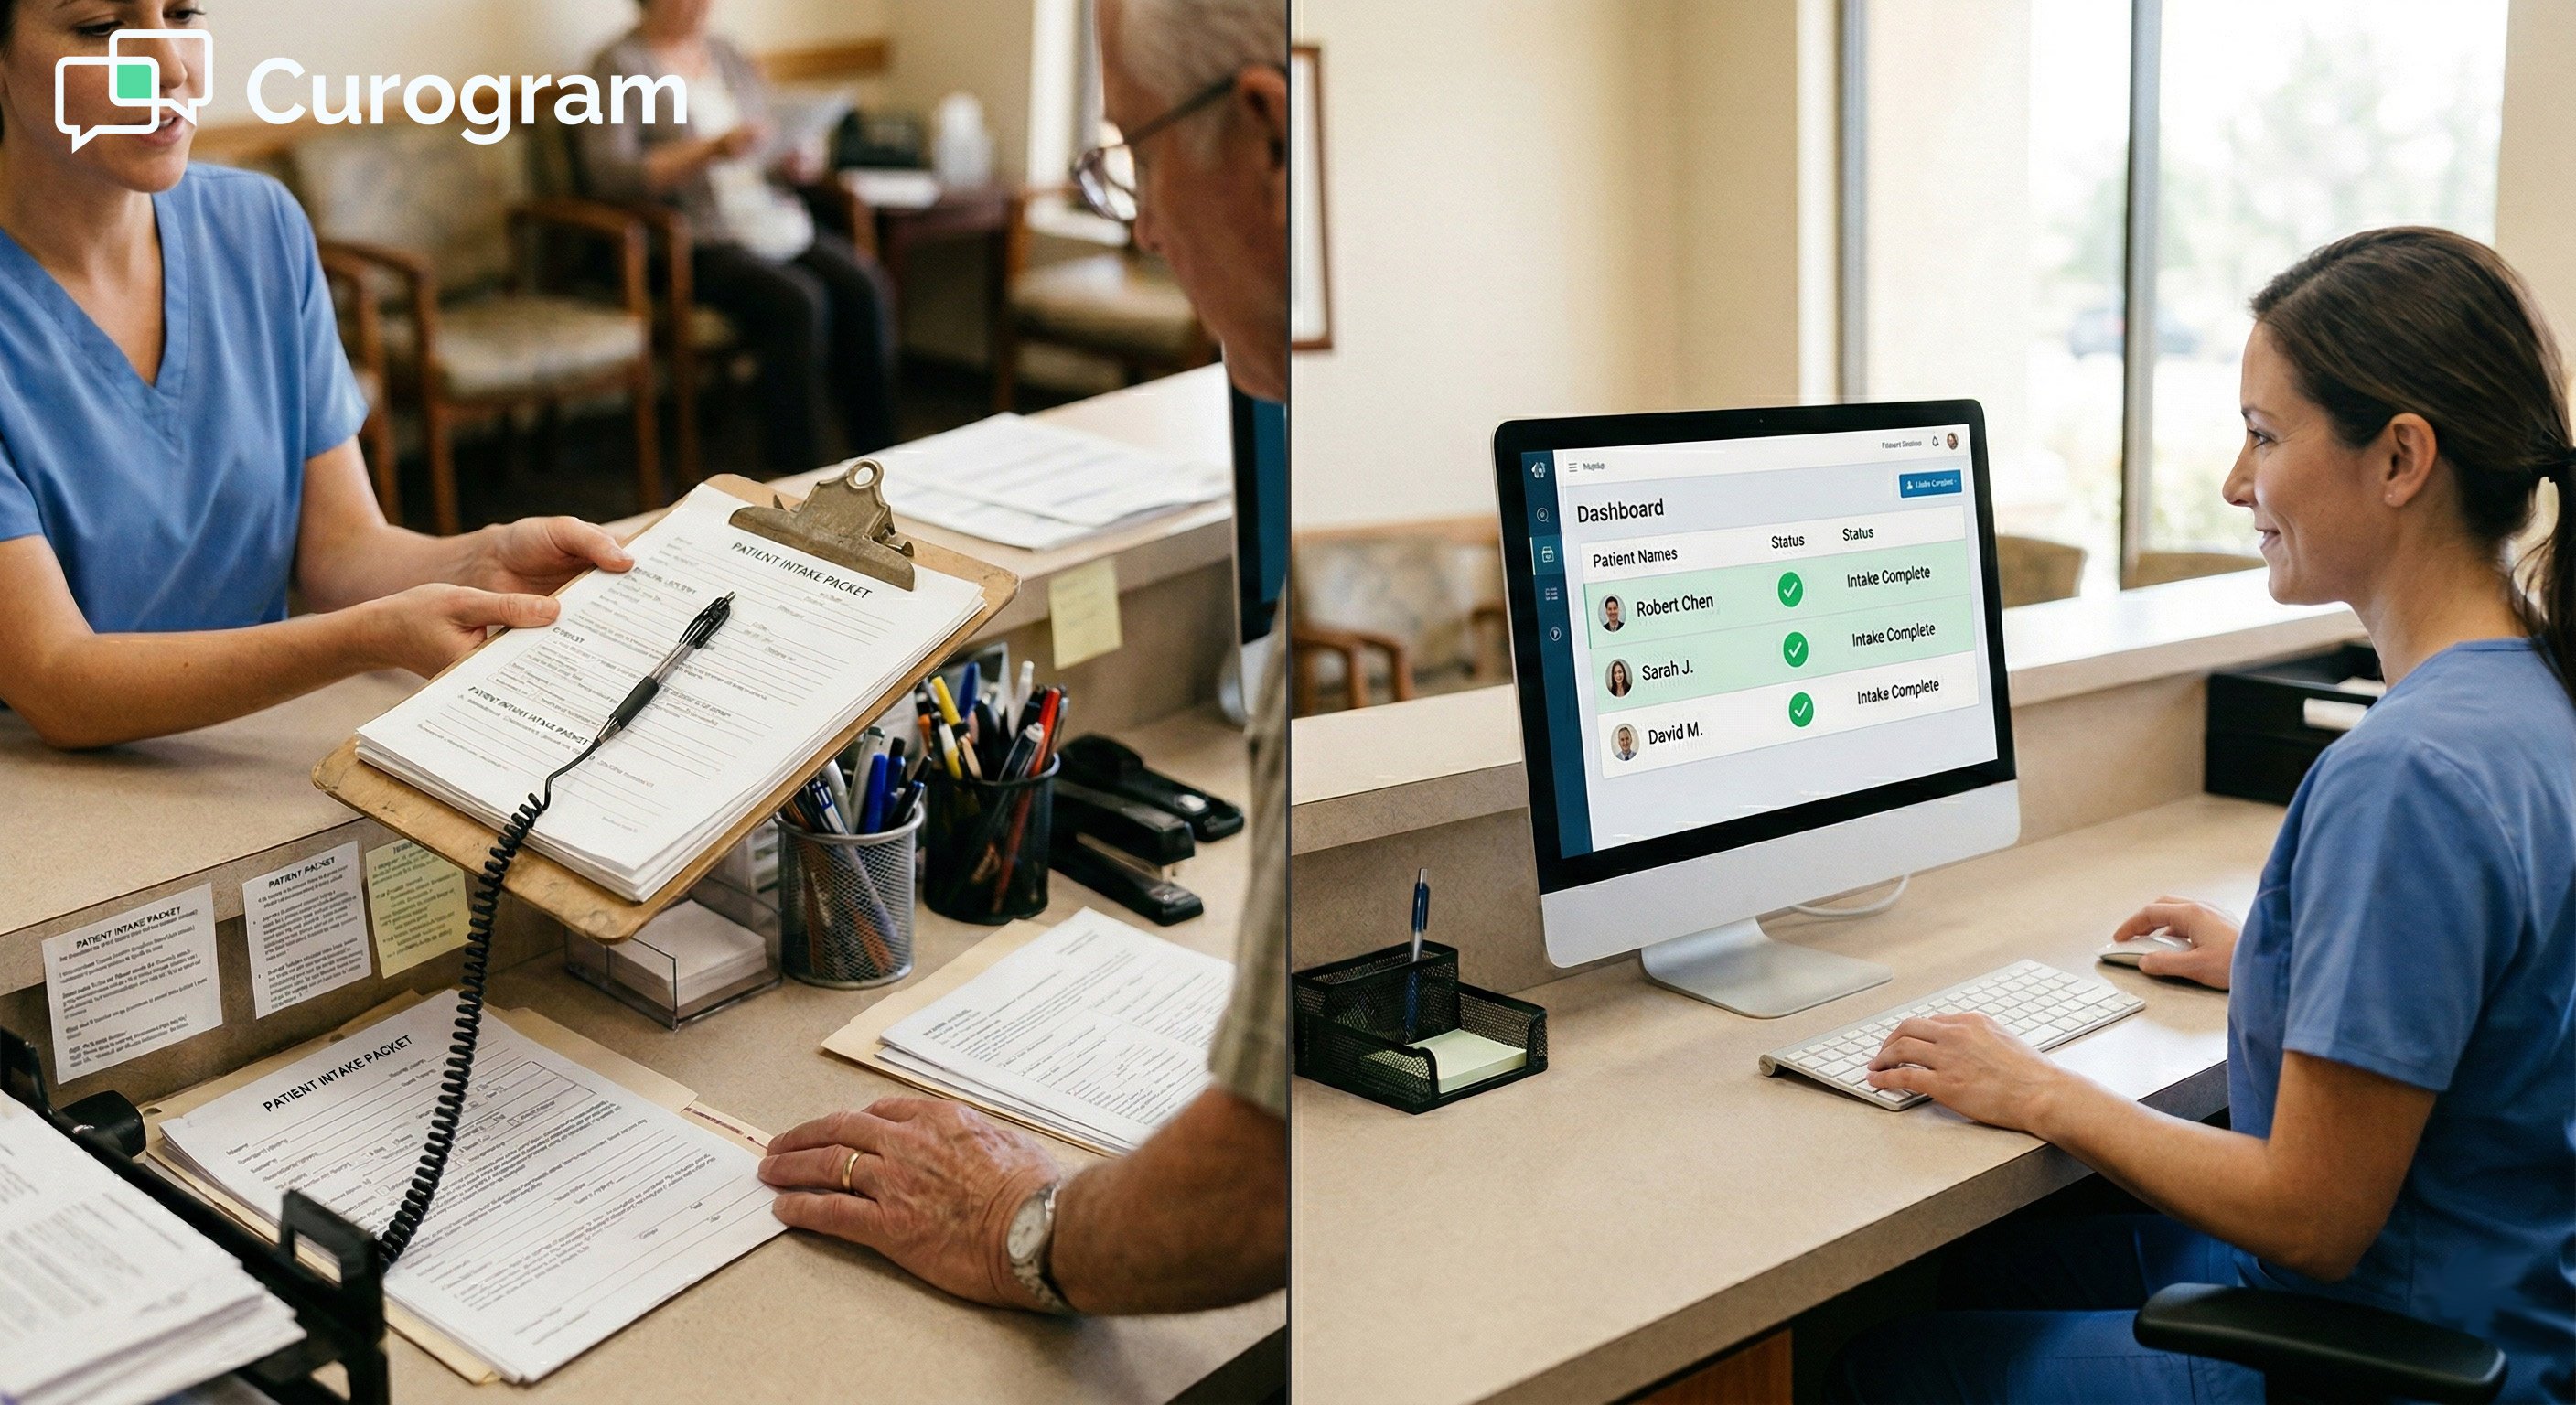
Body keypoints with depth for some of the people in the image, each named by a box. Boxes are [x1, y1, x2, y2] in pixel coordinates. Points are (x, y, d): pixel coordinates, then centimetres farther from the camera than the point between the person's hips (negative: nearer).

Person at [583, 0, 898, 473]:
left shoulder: (729, 58, 19)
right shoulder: (619, 67, -1)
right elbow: (609, 175, -14)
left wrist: (791, 166, -1)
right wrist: (711, 150, -22)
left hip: (775, 220, 6)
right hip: (698, 241, -6)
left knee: (867, 288, -20)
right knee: (799, 300, -31)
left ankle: (874, 453, -16)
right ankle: (796, 474, -25)